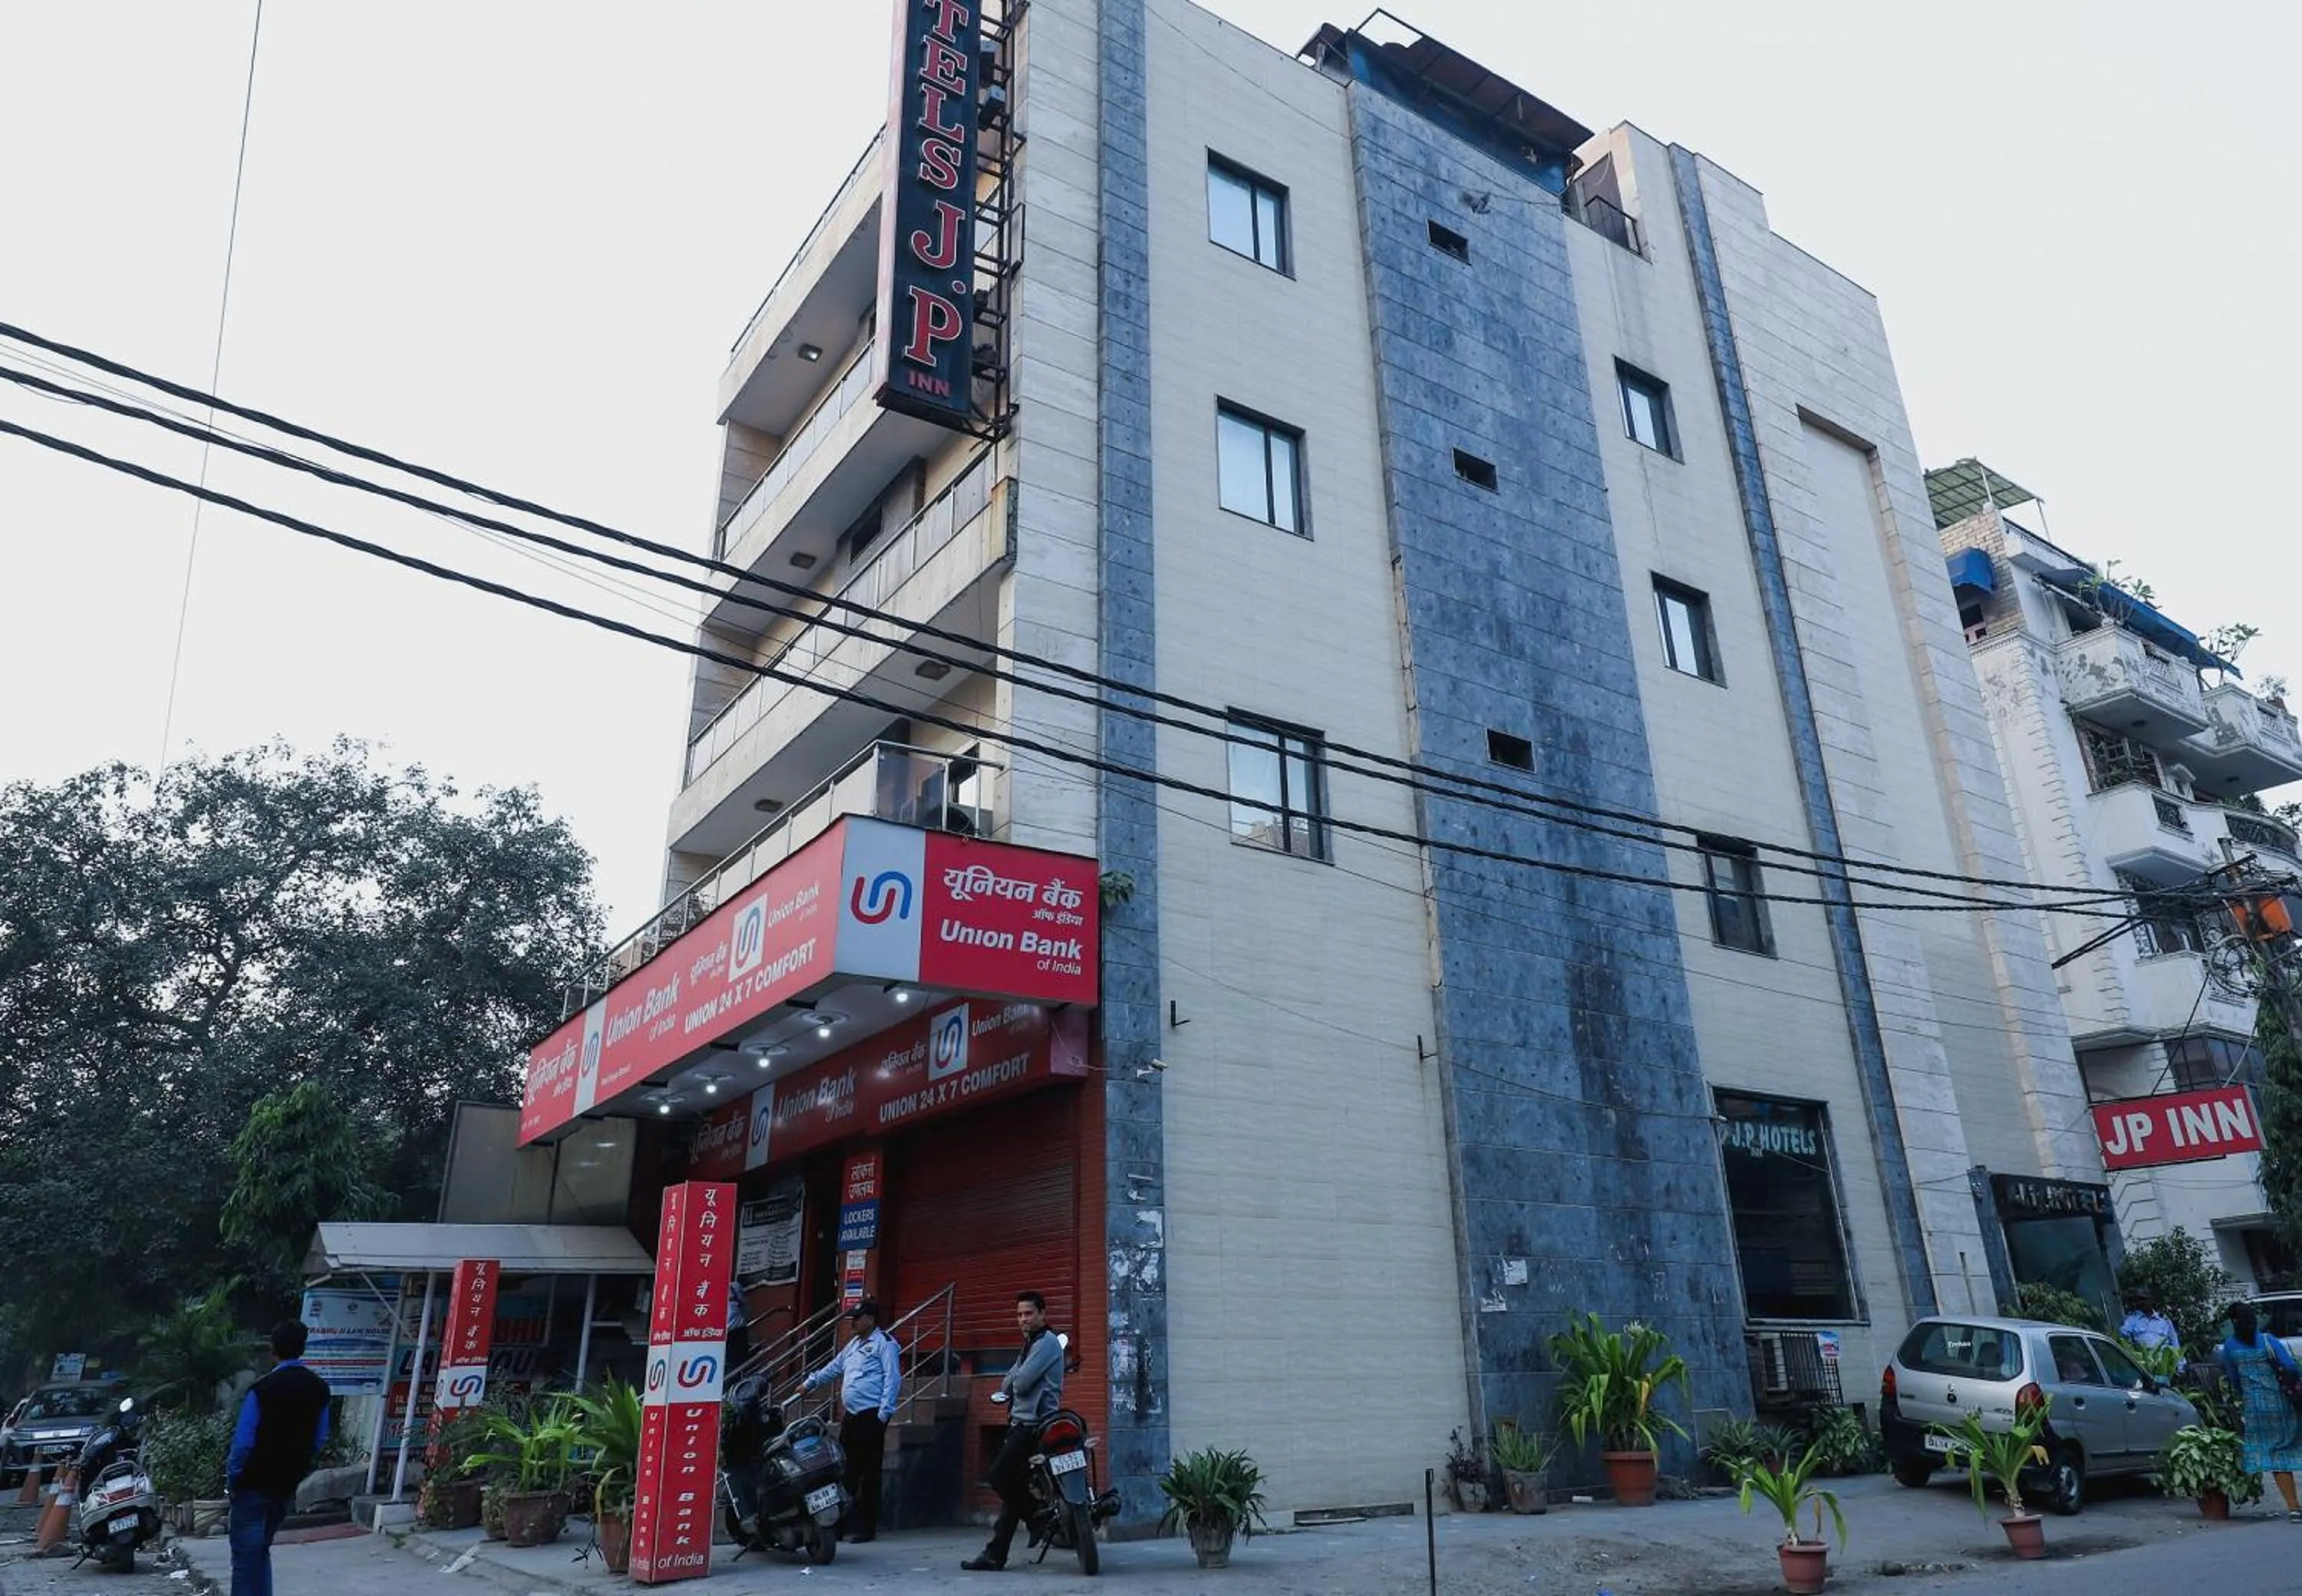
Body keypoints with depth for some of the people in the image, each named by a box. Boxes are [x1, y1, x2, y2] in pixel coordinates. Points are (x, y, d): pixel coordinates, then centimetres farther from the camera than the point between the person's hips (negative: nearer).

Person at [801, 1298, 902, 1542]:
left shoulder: (885, 1343, -7)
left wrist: (884, 1414, -19)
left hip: (871, 1416, -8)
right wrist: (809, 1383, 36)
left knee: (869, 1474, -4)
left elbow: (893, 1380, -14)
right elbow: (834, 1368, 33)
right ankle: (844, 1522, 14)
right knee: (846, 1472, 8)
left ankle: (866, 1528, 2)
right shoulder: (854, 1344, 20)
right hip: (851, 1415, 8)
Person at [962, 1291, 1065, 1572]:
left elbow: (1021, 1382, -19)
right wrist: (1013, 1384, -5)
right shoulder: (1032, 1344, 22)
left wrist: (1014, 1383, 3)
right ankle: (996, 1554, 11)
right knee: (1012, 1484, 8)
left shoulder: (1046, 1342, -10)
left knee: (1000, 1476, -15)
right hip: (1023, 1423, 10)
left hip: (1034, 1425, -10)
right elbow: (1008, 1386, 17)